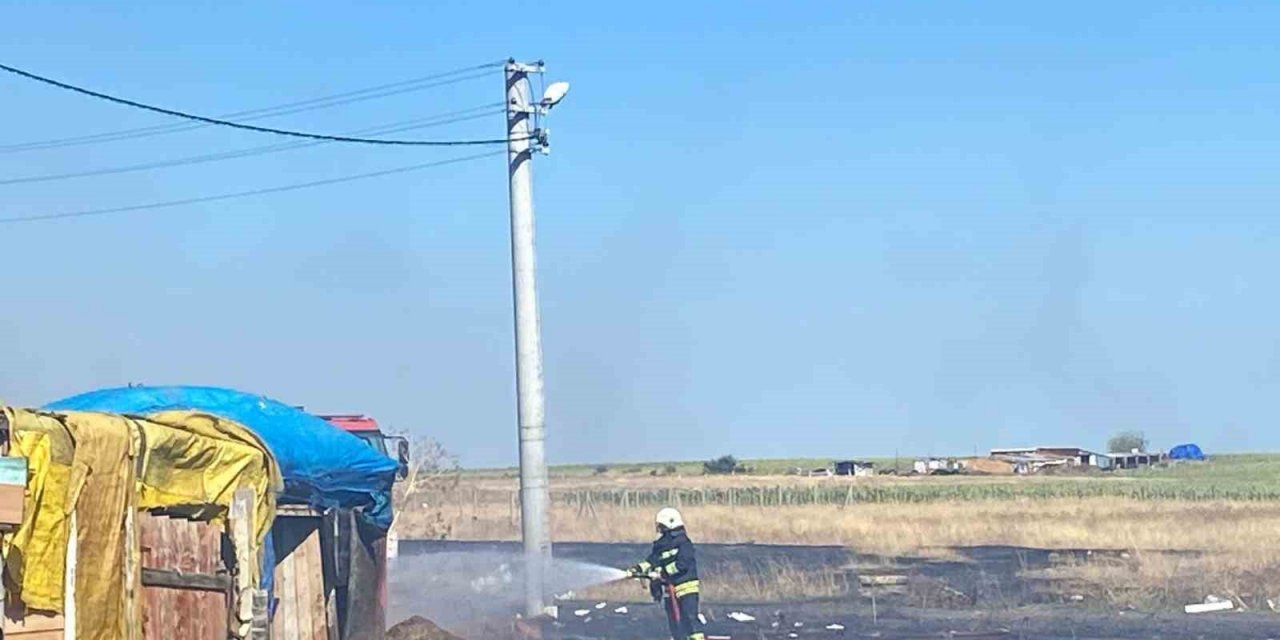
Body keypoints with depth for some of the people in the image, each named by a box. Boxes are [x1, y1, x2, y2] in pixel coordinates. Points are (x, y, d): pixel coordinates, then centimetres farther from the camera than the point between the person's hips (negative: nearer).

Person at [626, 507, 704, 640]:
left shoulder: (683, 543, -11)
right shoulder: (662, 546, 14)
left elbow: (682, 564, -21)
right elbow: (652, 561, 7)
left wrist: (660, 572, -21)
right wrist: (638, 569, -9)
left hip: (686, 588, -8)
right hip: (670, 589, 8)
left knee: (690, 618, -15)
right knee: (673, 620, 11)